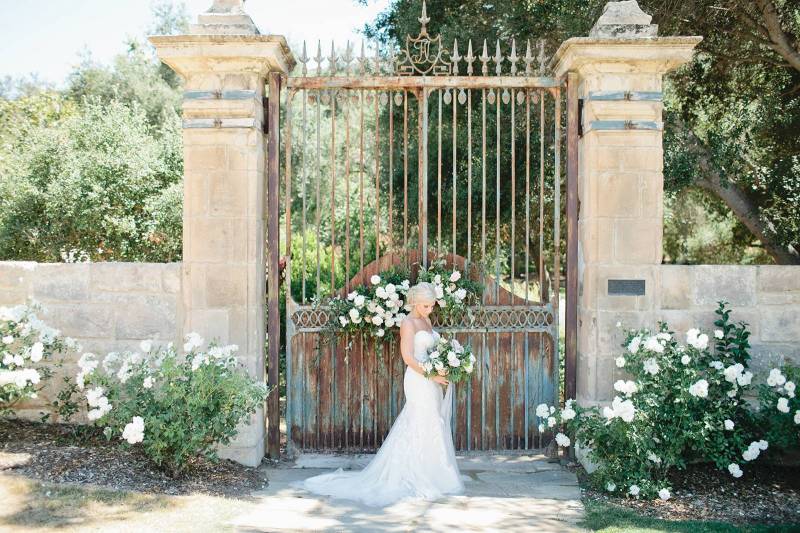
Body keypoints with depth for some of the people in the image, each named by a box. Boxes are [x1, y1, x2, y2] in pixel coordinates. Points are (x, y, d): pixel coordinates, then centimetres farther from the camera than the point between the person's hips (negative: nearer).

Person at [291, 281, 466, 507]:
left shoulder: (426, 321, 14)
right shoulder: (408, 323, -12)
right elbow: (408, 357, -18)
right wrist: (431, 375, -19)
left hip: (430, 381, 8)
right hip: (419, 381, -8)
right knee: (425, 428, -3)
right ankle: (421, 482, 6)